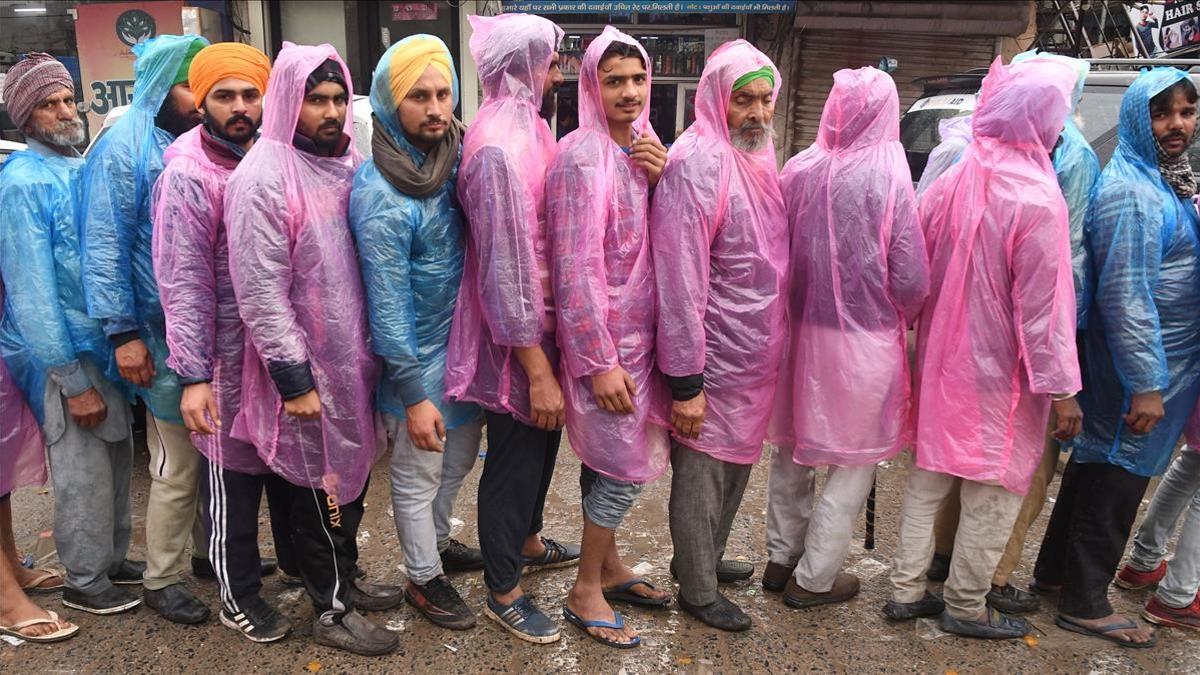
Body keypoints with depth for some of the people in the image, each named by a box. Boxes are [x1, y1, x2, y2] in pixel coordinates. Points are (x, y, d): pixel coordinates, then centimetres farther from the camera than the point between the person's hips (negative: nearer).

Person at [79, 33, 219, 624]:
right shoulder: (125, 148, -9)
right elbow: (104, 247, -11)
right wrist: (123, 332, -15)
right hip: (166, 339, -5)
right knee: (177, 467, 3)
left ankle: (208, 545, 36)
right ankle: (159, 580, 20)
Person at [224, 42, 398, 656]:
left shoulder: (349, 164, 7)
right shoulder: (263, 177, -16)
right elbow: (260, 291, -19)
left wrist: (376, 349, 16)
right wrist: (294, 379, -19)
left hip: (355, 360, 7)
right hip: (308, 370, -7)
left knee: (352, 476, 19)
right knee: (319, 489, 7)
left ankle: (346, 578, 39)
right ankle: (331, 612, 24)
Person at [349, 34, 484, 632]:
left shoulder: (454, 154, -3)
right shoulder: (380, 196, -23)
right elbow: (387, 307, -21)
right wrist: (413, 395, -19)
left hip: (465, 342, 7)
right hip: (419, 358, -7)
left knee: (459, 457, 24)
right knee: (418, 475, 12)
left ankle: (437, 541, 48)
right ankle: (423, 578, 33)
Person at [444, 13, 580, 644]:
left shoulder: (528, 128, 7)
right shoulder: (498, 147, -22)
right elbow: (506, 267, -24)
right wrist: (537, 370, -22)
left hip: (545, 329, 9)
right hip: (517, 338, -9)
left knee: (542, 443, 25)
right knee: (515, 461, 7)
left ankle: (527, 541, 49)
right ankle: (503, 594, 27)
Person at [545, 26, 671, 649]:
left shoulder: (642, 148, 8)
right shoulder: (583, 155, -17)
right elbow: (576, 266, -20)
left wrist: (662, 179, -10)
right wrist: (599, 362, -19)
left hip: (639, 334, 7)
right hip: (604, 342, -7)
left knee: (609, 460, 18)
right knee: (627, 465, 1)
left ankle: (608, 567, 35)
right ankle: (586, 592, 20)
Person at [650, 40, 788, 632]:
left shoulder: (758, 155, 9)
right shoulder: (698, 162, -20)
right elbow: (679, 280, -24)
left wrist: (772, 345, 16)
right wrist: (685, 382, -23)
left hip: (756, 356, 9)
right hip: (715, 362, -9)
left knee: (737, 463, 22)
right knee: (702, 474, 7)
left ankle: (705, 558, 43)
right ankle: (698, 591, 27)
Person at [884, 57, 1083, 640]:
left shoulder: (950, 182, -2)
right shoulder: (1036, 198, -18)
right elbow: (1043, 307, -17)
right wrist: (1062, 389, -9)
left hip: (941, 362, 6)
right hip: (1000, 373, -6)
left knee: (929, 472, 16)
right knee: (994, 488, 10)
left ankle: (905, 591, 25)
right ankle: (965, 607, 24)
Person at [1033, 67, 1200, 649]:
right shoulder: (1131, 191, -19)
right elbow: (1124, 295, -23)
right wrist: (1146, 383, -22)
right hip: (1140, 363, -9)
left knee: (1099, 463, 17)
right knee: (1119, 475, 1)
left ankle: (1054, 570, 32)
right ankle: (1084, 604, 16)